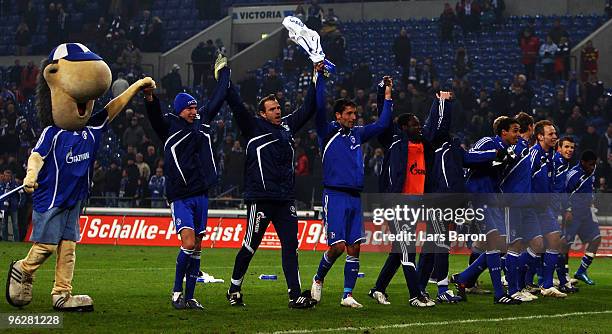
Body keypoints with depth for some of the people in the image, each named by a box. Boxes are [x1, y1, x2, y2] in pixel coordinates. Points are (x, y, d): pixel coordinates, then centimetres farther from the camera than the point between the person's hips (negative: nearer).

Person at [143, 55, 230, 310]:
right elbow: (155, 116, -23)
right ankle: (176, 293, -6)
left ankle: (189, 297, 12)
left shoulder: (202, 121, 13)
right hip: (180, 197, -6)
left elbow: (218, 98, 24)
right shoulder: (169, 125, -3)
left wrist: (223, 72, 32)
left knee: (196, 248, 6)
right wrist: (150, 98, -42)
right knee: (188, 243, -19)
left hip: (201, 195, 6)